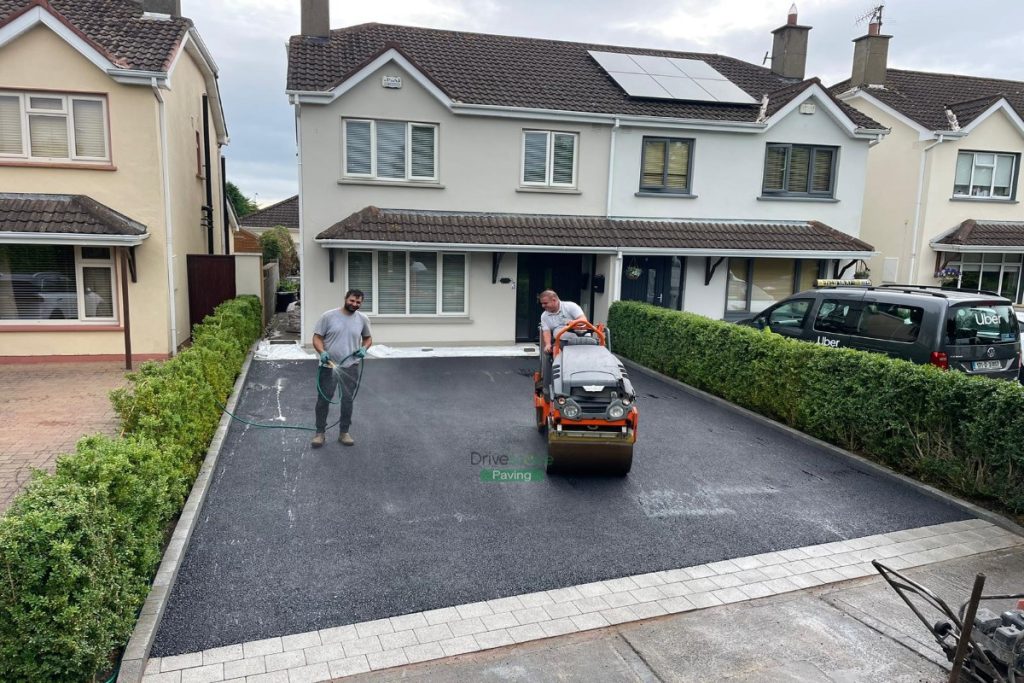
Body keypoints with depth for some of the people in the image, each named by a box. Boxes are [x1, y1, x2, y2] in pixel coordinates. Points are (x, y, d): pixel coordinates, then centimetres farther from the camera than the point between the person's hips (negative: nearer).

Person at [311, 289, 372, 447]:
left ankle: (344, 432, 22)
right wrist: (322, 351, -24)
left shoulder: (363, 319, 0)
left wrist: (364, 348, -7)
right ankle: (320, 432, 16)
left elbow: (368, 338, 14)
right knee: (323, 399, 4)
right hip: (329, 366, -2)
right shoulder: (328, 316, -9)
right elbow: (317, 337, -6)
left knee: (347, 400, 10)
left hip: (350, 367, 3)